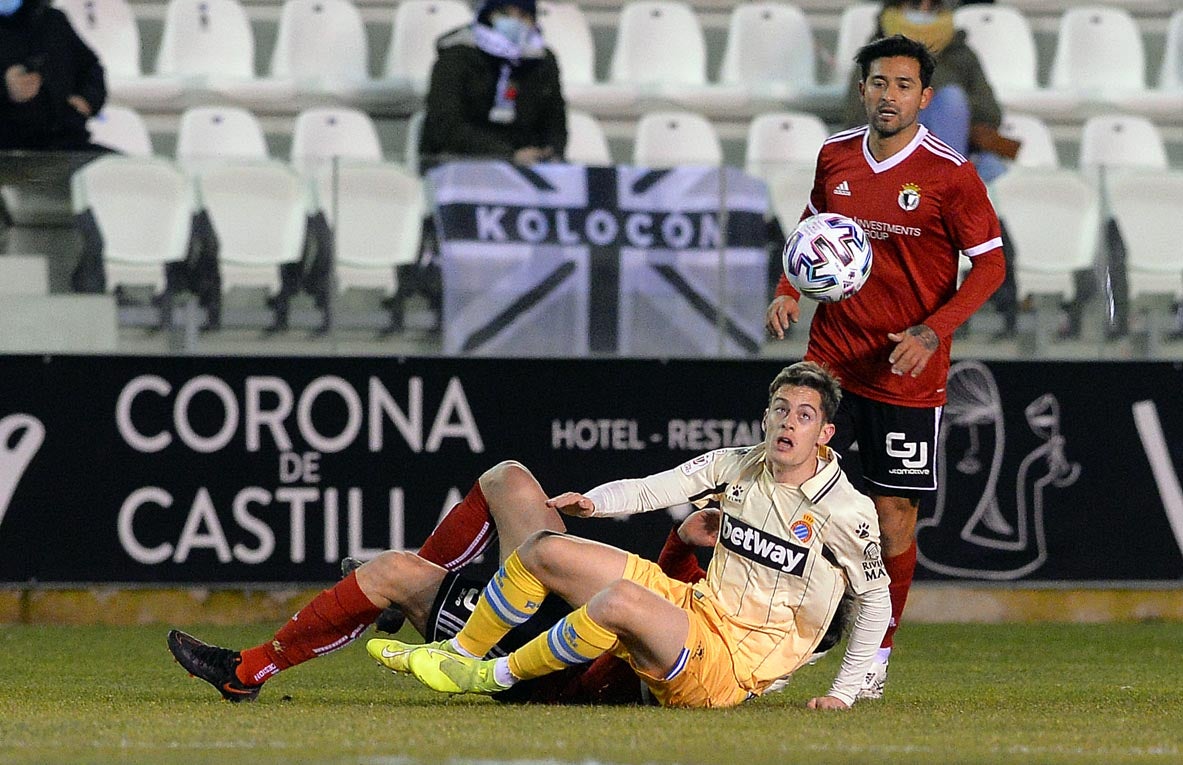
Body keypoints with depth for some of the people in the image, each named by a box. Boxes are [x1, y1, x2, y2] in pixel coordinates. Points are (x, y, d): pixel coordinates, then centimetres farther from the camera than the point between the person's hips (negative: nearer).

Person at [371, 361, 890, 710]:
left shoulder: (847, 510, -9)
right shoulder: (735, 467, 7)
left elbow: (877, 601, -2)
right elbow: (651, 489, 4)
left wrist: (843, 694, -6)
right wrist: (592, 502, -18)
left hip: (735, 666, -7)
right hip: (697, 607, 7)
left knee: (621, 598, -34)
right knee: (543, 552, -1)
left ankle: (496, 677, -15)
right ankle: (457, 654, 10)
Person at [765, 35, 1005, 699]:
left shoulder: (949, 174, -9)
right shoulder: (836, 157, 4)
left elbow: (990, 264, -7)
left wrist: (932, 332, -18)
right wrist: (790, 291, 3)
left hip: (908, 371, -3)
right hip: (832, 358, 3)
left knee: (895, 511, 0)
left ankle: (879, 656, 14)